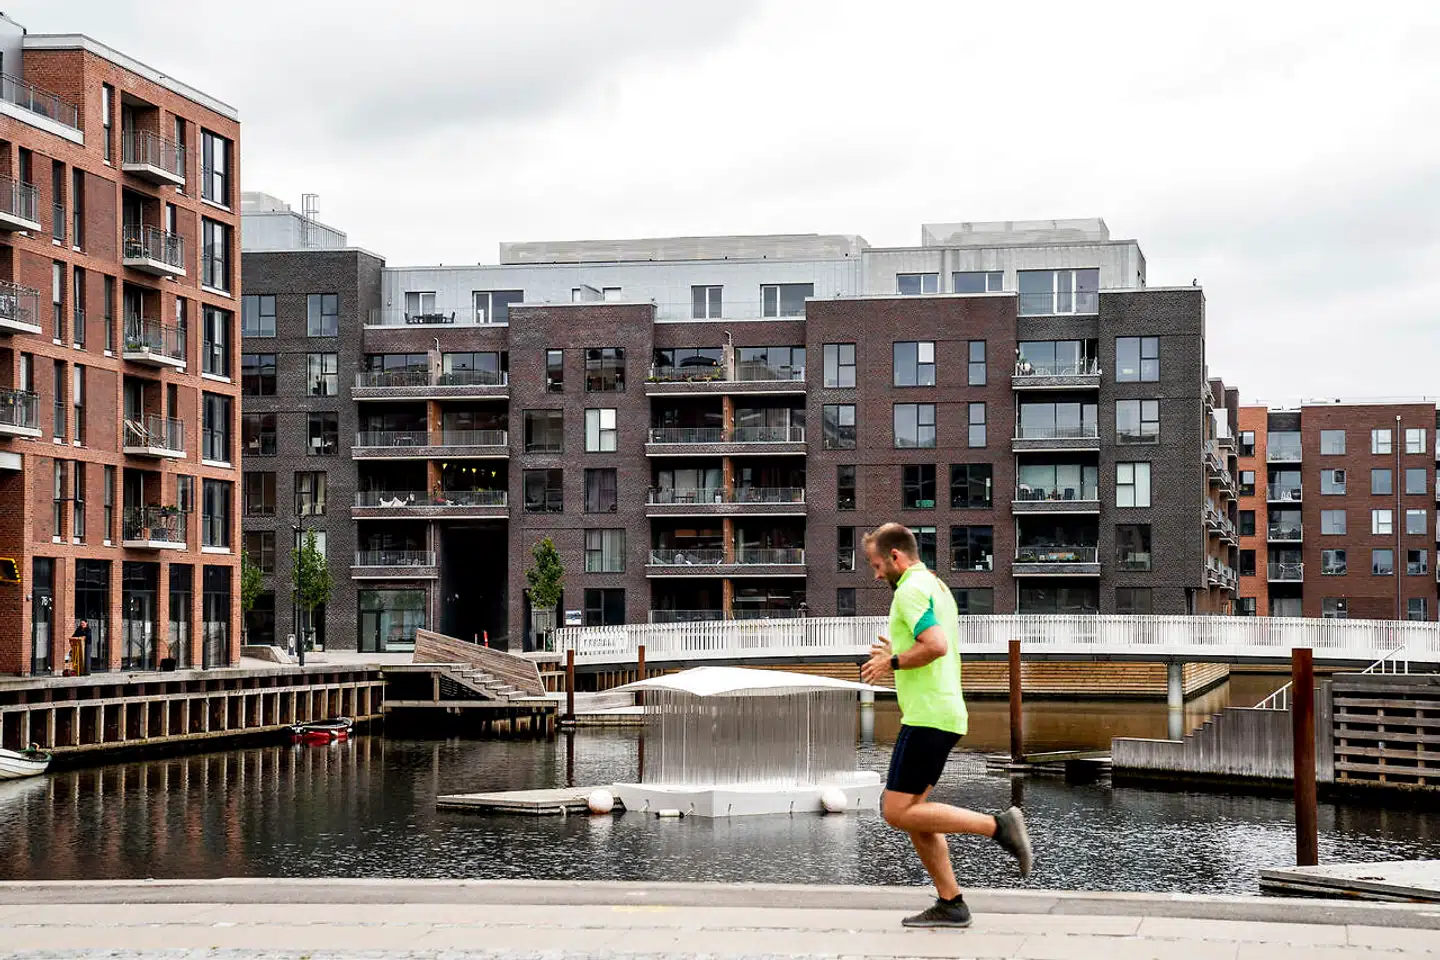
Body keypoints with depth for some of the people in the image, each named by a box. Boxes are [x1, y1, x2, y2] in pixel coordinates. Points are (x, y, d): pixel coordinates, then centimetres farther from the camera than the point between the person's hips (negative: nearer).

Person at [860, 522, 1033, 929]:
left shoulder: (911, 590, -12)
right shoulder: (937, 587, 20)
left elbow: (936, 645, -26)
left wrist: (893, 663, -13)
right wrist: (896, 657, 20)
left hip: (927, 716, -10)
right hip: (945, 714, 10)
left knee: (898, 812, -10)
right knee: (911, 811, 11)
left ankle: (998, 826, -13)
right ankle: (950, 903, 9)